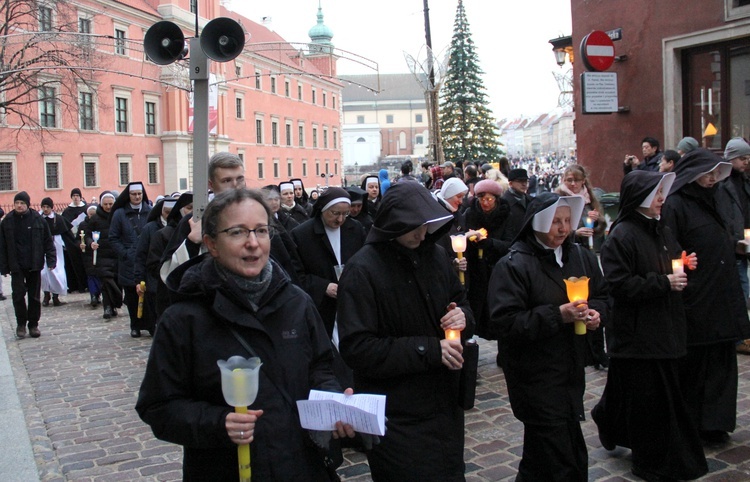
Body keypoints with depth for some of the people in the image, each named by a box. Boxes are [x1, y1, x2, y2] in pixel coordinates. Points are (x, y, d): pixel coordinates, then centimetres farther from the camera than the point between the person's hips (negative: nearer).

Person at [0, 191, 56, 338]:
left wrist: (51, 261, -8)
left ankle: (33, 324, 18)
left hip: (34, 265, 0)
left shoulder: (37, 219, -2)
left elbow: (48, 241, 0)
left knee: (34, 296, 7)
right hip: (16, 266, 0)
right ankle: (21, 323, 14)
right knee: (18, 294, -2)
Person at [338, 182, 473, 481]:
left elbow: (460, 300, 18)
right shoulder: (362, 270, -16)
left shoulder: (435, 256, 3)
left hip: (444, 405, 6)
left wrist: (462, 316, -8)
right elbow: (356, 349, -20)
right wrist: (428, 350, -23)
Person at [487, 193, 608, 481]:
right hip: (536, 379, -7)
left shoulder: (581, 257, 7)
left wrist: (596, 311, -3)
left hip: (571, 372, 7)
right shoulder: (513, 266, -15)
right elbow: (504, 323, -22)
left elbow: (603, 294, 20)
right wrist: (558, 315, -25)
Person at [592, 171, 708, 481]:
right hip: (637, 332, -8)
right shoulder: (621, 236, -14)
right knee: (649, 400, 0)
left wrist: (684, 266, 4)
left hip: (664, 327, 8)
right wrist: (664, 283, -21)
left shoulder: (663, 232, 12)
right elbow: (620, 284, -20)